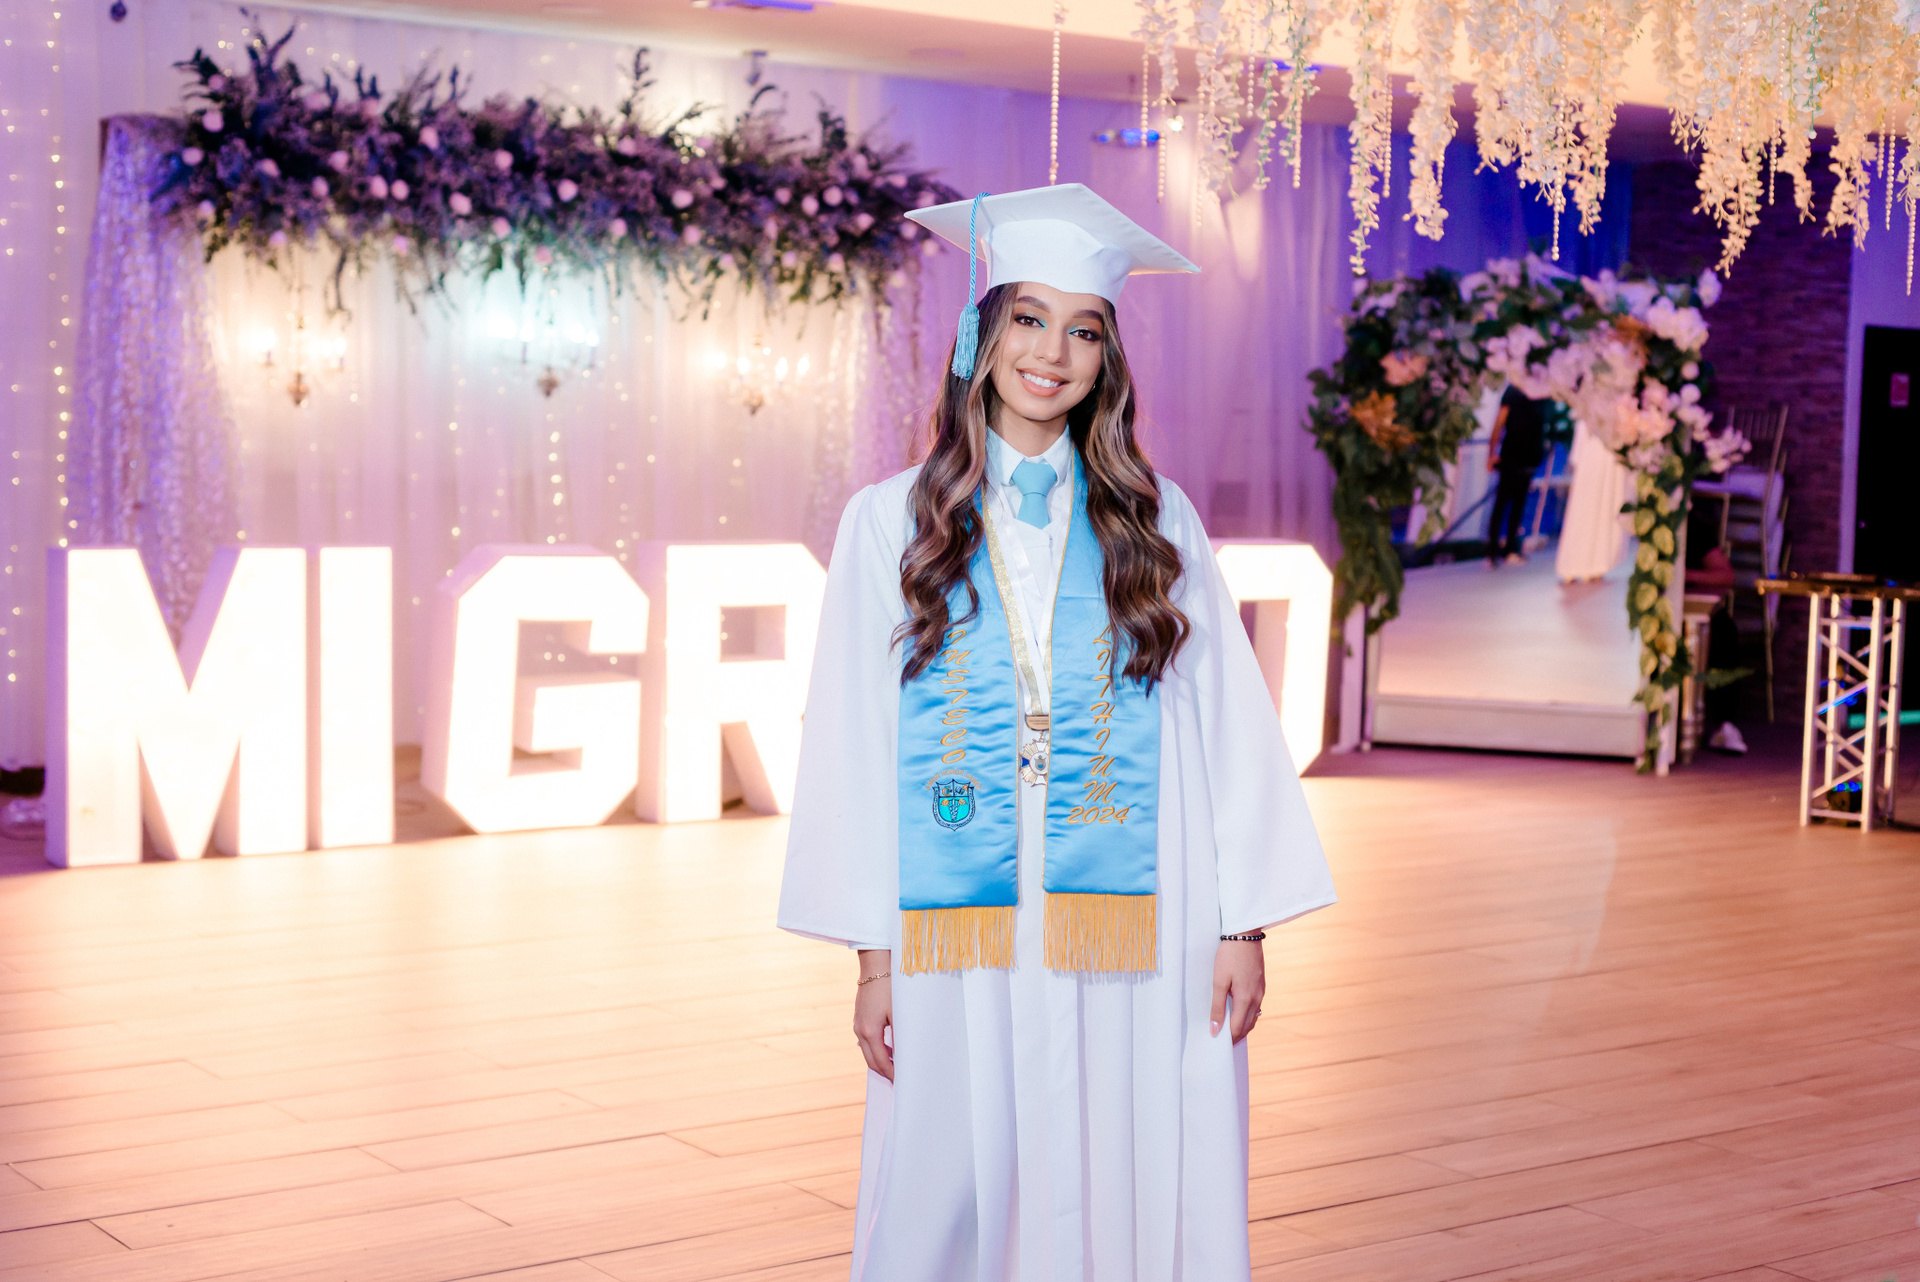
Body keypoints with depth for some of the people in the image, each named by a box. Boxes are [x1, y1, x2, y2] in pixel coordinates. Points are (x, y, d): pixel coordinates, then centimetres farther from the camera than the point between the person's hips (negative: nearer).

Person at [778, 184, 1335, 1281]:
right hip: (961, 947, 0)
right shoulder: (892, 524, 4)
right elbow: (857, 746, 2)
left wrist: (1244, 925, -3)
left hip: (1133, 944, 1)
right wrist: (874, 958, -2)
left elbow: (1225, 723, 4)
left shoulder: (1155, 521, 6)